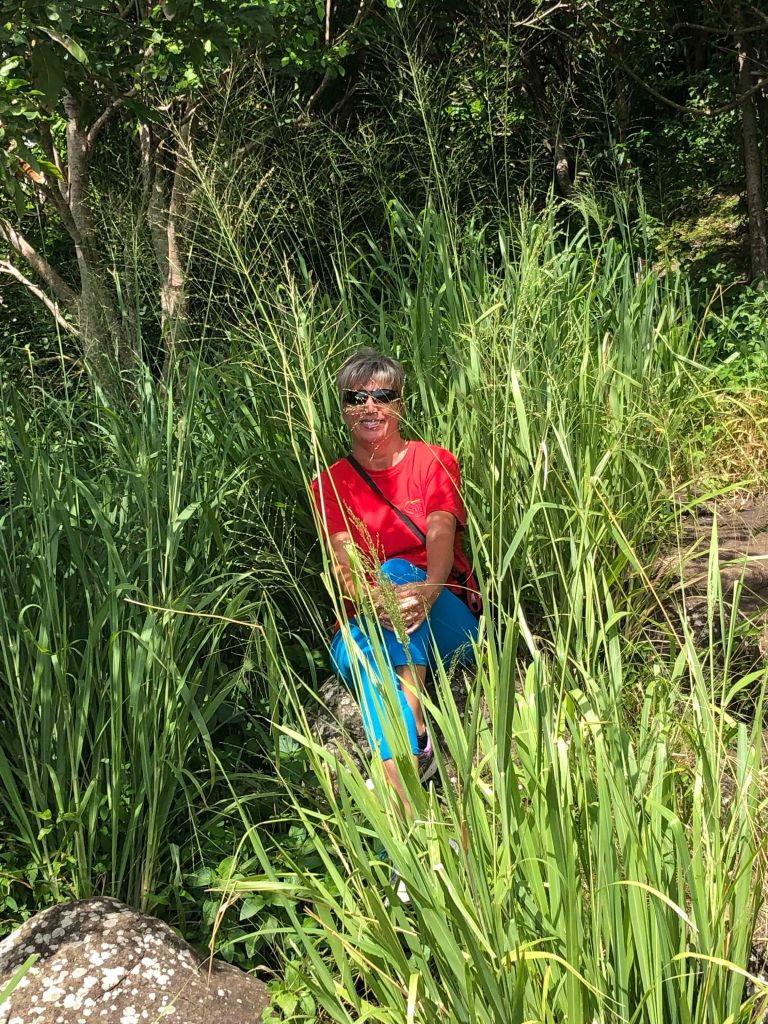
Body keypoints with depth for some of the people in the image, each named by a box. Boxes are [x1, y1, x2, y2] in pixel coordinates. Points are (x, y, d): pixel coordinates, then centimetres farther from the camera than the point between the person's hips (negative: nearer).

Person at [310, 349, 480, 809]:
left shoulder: (435, 462, 7)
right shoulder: (331, 485, 9)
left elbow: (441, 535, -12)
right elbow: (343, 563, -8)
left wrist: (426, 589, -36)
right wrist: (374, 600, -33)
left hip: (448, 622, 0)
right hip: (364, 626, 0)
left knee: (398, 570, -31)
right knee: (374, 654, -36)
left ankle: (417, 735, -40)